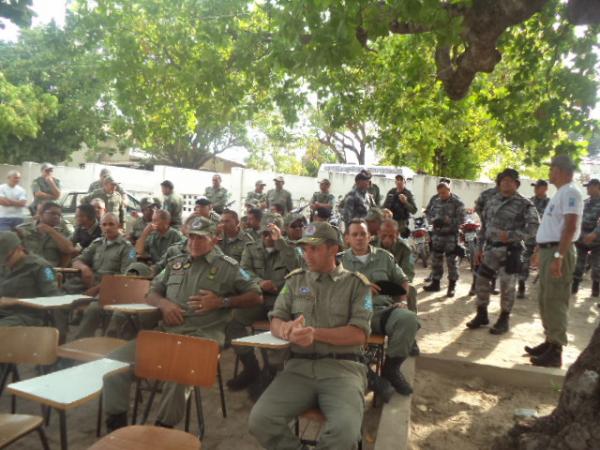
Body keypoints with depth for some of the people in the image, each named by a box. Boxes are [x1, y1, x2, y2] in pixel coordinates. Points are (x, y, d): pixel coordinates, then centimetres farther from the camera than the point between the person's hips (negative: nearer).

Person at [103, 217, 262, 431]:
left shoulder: (227, 266, 6)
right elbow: (152, 293, 24)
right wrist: (164, 304, 0)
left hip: (201, 335, -5)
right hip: (165, 331, 5)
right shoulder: (175, 263, 21)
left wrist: (221, 302, -8)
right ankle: (116, 424, 5)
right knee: (116, 360, -12)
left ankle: (163, 429, -11)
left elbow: (256, 296, 4)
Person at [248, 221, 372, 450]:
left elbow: (359, 334, -4)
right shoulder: (295, 280, 15)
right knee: (259, 420, -20)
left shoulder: (356, 283, 6)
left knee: (345, 431, -29)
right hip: (300, 366, 3)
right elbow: (276, 321, 8)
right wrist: (287, 330, -18)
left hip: (342, 367, -2)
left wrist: (315, 333, -17)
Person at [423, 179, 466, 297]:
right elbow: (427, 212, 10)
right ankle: (435, 283, 24)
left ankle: (452, 286, 12)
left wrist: (448, 221, -25)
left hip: (451, 235, -5)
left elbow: (461, 220, -12)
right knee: (435, 259, 11)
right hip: (437, 234, 5)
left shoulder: (457, 202, -11)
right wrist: (433, 220, -9)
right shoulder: (434, 199, 3)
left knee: (452, 261, 1)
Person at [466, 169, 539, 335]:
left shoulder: (524, 204, -6)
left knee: (507, 286, 1)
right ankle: (481, 315, 22)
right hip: (491, 248, 6)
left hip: (510, 250, -5)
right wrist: (480, 247, 13)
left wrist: (510, 235, -23)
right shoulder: (492, 201, 12)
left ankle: (504, 320, 15)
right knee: (481, 281, 7)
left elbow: (534, 227, -14)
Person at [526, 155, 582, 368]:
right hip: (548, 250, 10)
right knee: (545, 299, 14)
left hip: (558, 251, -10)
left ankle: (555, 351, -2)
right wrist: (541, 252, 22)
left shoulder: (570, 193, -12)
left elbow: (571, 227, -22)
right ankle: (550, 342, 24)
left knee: (555, 301, -7)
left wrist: (558, 256, -27)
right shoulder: (560, 193, 19)